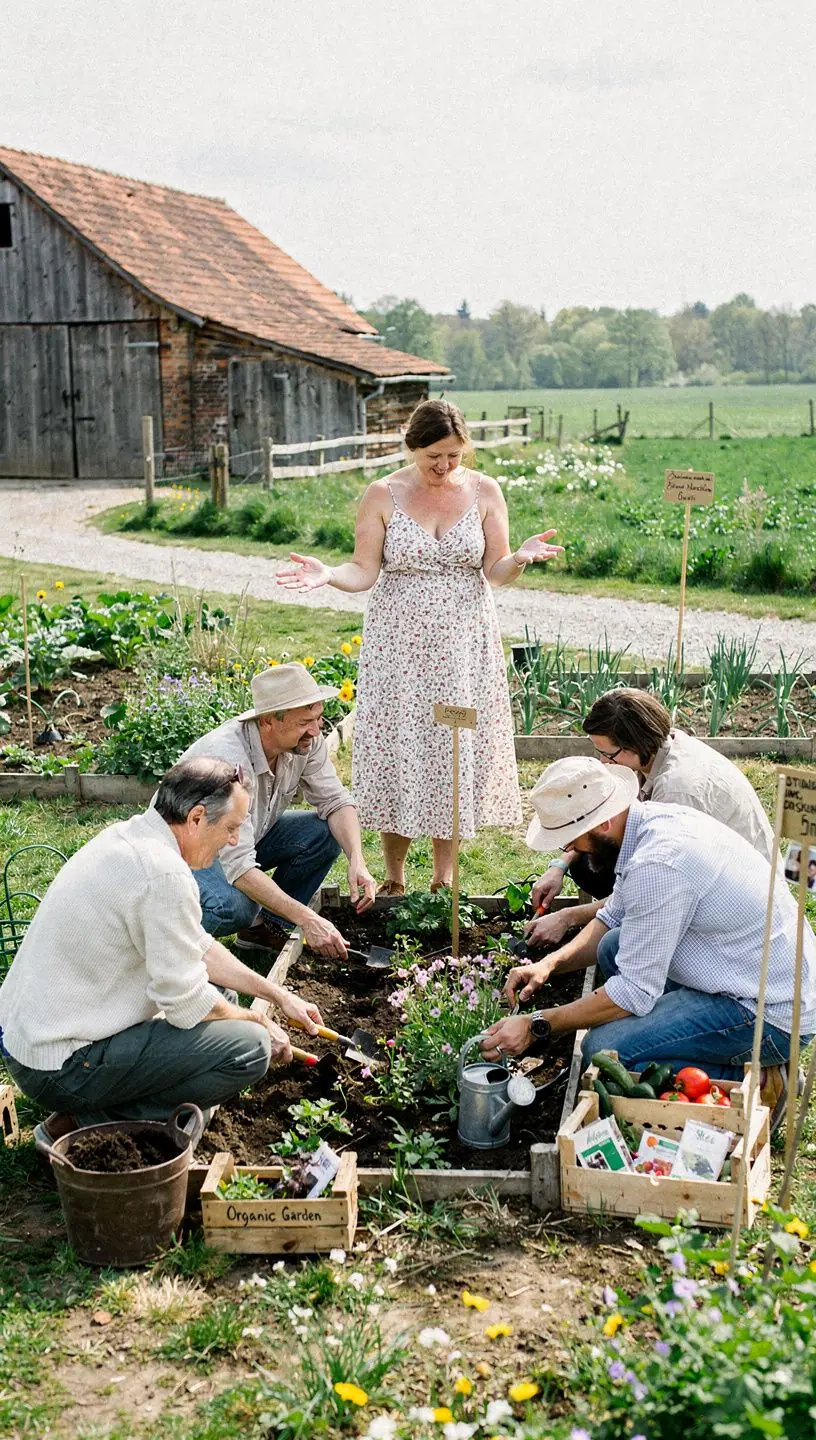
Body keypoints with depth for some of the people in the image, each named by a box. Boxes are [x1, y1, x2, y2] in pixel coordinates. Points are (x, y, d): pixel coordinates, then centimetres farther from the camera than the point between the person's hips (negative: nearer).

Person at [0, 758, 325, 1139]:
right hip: (60, 1070, -10)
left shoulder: (128, 836, 7)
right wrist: (259, 1021, 0)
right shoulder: (164, 875, -24)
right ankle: (89, 1122, -5)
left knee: (217, 990, 19)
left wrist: (280, 995, 15)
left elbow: (199, 948, 16)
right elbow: (188, 1004, -19)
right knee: (250, 1047, -15)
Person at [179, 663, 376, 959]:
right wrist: (307, 919, -44)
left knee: (326, 833, -13)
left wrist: (357, 860, -25)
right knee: (234, 906, -35)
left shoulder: (306, 741, -17)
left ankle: (263, 925, 1)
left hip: (249, 835, 7)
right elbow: (238, 867, -41)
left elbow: (335, 801, -6)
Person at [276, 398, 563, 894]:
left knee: (456, 748, 3)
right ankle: (394, 878, 17)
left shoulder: (484, 491, 2)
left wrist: (520, 557, -18)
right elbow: (364, 572, -2)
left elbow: (496, 572, 3)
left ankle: (444, 877, 17)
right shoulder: (382, 496, -1)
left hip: (464, 643, 1)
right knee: (397, 748, 0)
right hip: (399, 642, -1)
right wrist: (327, 575, -21)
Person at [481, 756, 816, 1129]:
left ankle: (751, 1086, -4)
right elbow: (613, 918, 19)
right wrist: (551, 963, 4)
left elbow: (635, 993, -21)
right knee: (614, 948, 16)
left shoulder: (657, 865, -26)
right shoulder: (652, 817, 3)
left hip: (771, 1016, -10)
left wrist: (535, 1027, -14)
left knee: (604, 1051, -18)